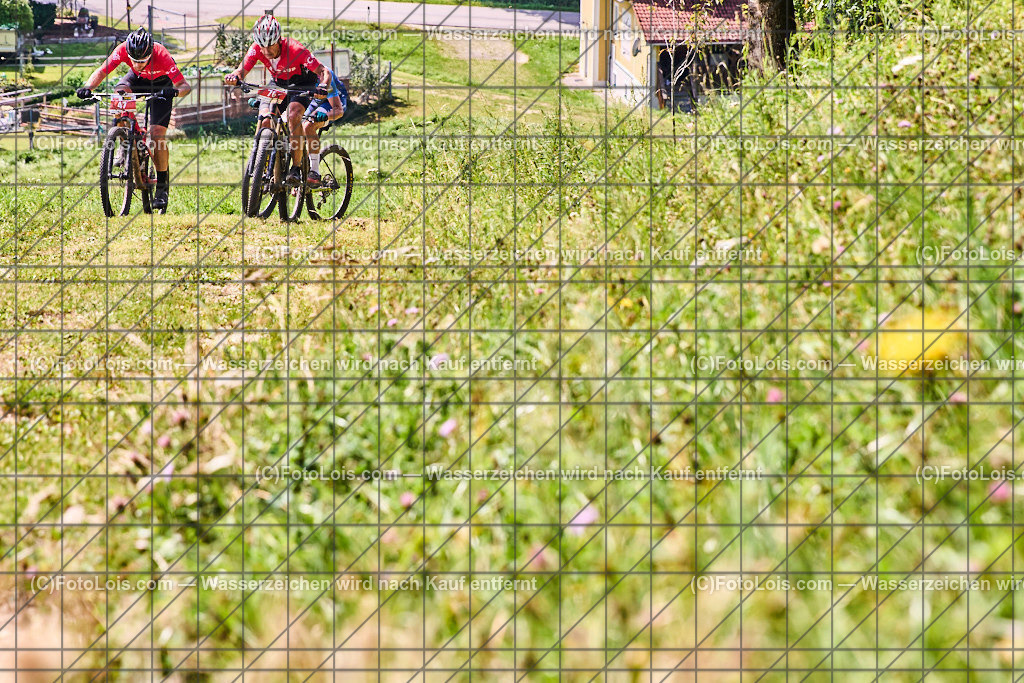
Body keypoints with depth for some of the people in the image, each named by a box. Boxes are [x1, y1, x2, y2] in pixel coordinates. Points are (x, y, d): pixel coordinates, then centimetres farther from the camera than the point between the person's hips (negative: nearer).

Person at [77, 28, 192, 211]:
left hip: (161, 83, -3)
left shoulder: (161, 56, -37)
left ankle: (162, 185, 1)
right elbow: (102, 71, -30)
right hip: (137, 79, 3)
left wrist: (175, 91, -60)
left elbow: (185, 86, -38)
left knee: (157, 134, -15)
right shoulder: (123, 50, -32)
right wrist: (88, 87, -49)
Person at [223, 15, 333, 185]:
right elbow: (242, 70, -28)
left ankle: (296, 168, -27)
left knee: (293, 116, -30)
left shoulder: (295, 49, -34)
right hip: (279, 84, 5)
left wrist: (324, 85, -55)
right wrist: (234, 77, -52)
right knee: (265, 122, -12)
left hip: (302, 84, -5)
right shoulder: (257, 49, -23)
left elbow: (323, 71, -33)